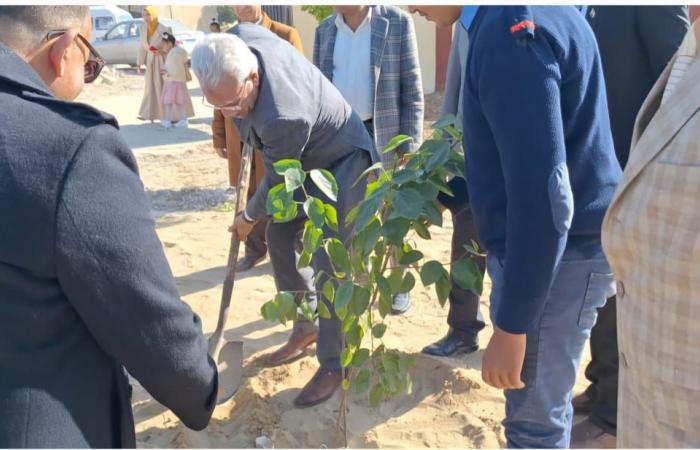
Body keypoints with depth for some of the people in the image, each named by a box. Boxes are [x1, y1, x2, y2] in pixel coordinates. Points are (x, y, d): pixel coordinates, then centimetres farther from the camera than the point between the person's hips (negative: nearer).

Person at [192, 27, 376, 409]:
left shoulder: (282, 117, -41)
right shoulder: (243, 37, -20)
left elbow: (278, 182, -23)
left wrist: (249, 218, -3)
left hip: (341, 166, -9)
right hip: (303, 163, 9)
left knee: (329, 264, -10)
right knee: (279, 238, 12)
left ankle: (333, 366, 5)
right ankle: (304, 328, 28)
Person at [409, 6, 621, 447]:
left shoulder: (510, 31, -24)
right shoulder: (514, 16, 7)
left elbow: (544, 194, -27)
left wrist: (512, 325, -22)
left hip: (555, 255, -10)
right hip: (549, 244, 10)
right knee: (541, 404, 23)